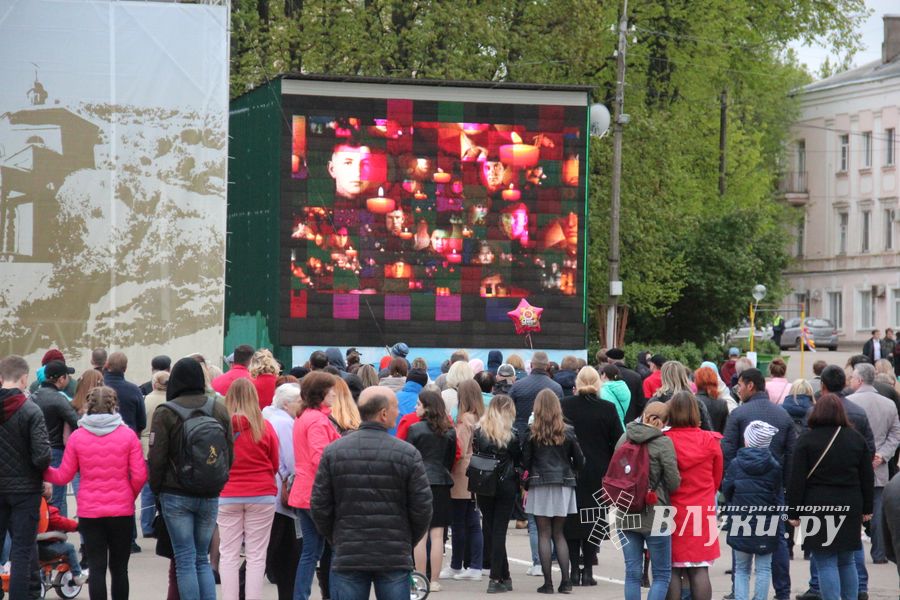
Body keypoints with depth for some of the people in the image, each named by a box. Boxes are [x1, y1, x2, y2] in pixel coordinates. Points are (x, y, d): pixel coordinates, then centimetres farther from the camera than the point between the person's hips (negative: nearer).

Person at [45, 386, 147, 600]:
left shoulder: (77, 436, -4)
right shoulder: (128, 434, -4)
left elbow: (63, 477, 0)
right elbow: (139, 476, -7)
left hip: (89, 512, 0)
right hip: (122, 510, 0)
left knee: (96, 568, 3)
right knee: (119, 568, 12)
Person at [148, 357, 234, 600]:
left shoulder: (165, 412, -8)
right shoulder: (220, 409, 4)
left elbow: (157, 457, -9)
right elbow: (230, 454, 8)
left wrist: (156, 489, 4)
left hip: (176, 495, -4)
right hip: (210, 496, 4)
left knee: (185, 559, 0)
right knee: (202, 558, 12)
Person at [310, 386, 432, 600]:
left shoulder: (332, 452, 0)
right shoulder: (408, 454, -5)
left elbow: (319, 506, 1)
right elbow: (422, 508, -3)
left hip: (347, 558, 1)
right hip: (395, 558, -1)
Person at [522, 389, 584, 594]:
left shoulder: (532, 433, -6)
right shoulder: (568, 432, -1)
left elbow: (525, 462, -3)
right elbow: (579, 461, 4)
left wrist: (525, 485, 9)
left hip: (539, 485, -2)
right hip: (563, 486, 2)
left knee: (544, 534, 2)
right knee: (559, 534, 11)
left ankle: (548, 582, -2)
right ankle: (566, 580, 2)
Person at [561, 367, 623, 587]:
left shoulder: (564, 405, -8)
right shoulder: (608, 409, -7)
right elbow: (618, 442, -2)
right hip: (598, 473, 0)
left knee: (571, 520, 9)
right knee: (593, 520, 8)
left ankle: (574, 569, 5)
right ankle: (587, 570, 4)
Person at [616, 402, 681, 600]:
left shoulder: (624, 439, 2)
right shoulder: (663, 443, -12)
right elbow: (674, 483, -10)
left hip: (626, 515, 5)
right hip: (654, 516, -5)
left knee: (632, 573, 9)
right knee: (661, 574, 5)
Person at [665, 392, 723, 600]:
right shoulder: (710, 441, -5)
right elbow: (717, 477, 9)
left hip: (672, 511, -1)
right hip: (703, 511, 1)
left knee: (672, 569, 5)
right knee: (700, 570, 4)